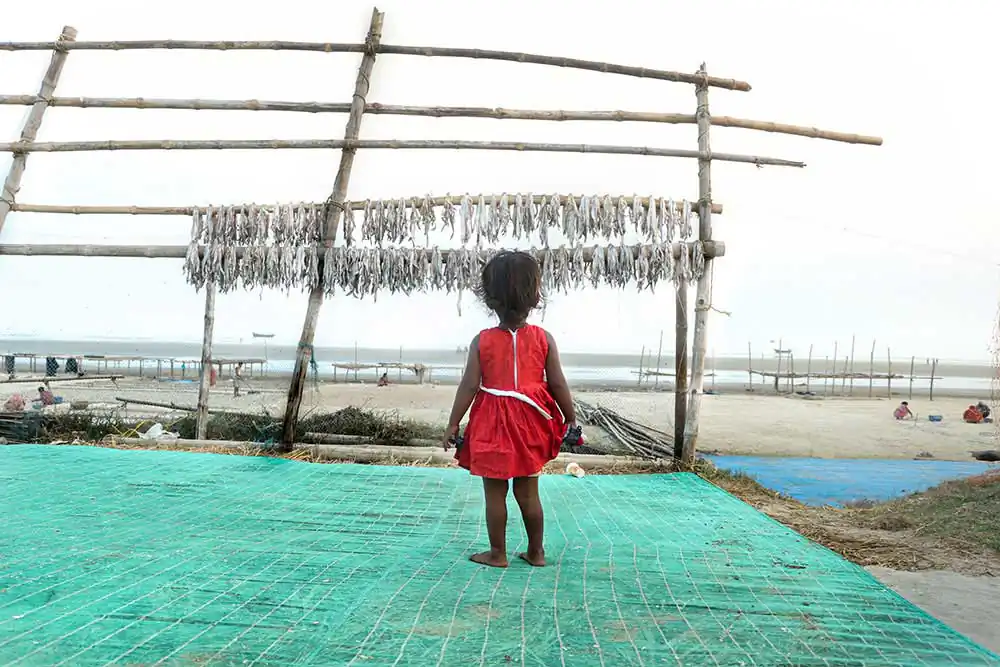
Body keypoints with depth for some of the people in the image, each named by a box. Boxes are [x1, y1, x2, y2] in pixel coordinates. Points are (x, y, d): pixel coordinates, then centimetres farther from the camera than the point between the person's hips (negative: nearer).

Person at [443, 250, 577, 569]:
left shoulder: (482, 341, -10)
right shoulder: (544, 338, -8)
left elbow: (469, 386, -9)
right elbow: (558, 384, -4)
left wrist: (453, 424, -1)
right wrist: (571, 419, 8)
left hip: (492, 424, -2)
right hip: (529, 424, 2)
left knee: (495, 493, 10)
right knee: (528, 492, 16)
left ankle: (498, 553, 20)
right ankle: (536, 552, 26)